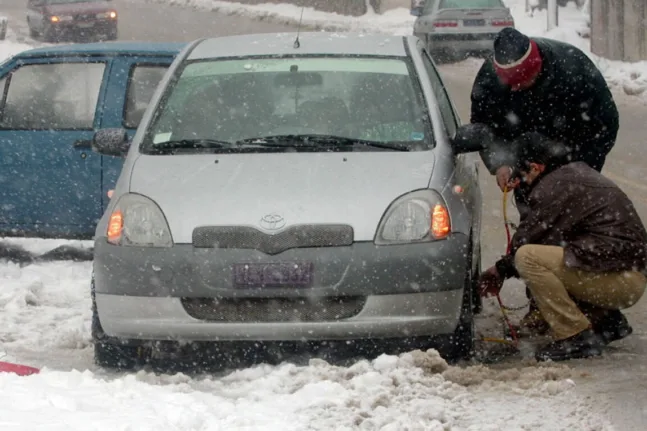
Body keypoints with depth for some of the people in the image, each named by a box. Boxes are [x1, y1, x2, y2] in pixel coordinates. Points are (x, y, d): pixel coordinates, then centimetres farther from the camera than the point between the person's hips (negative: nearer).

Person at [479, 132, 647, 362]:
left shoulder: (555, 187, -12)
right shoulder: (577, 172, 18)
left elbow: (525, 240, -7)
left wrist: (502, 269, 12)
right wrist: (503, 267, 22)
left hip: (620, 281, -10)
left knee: (527, 257, -18)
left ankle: (576, 336, -14)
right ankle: (607, 321, 18)